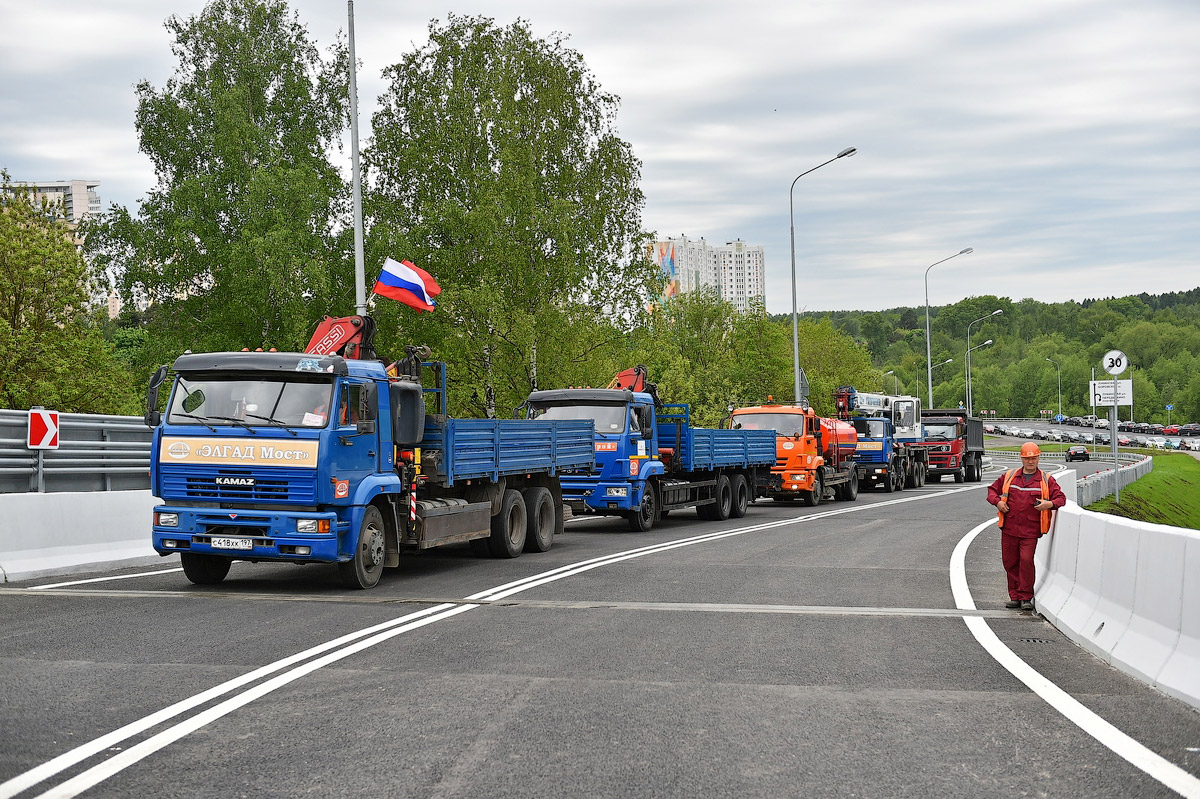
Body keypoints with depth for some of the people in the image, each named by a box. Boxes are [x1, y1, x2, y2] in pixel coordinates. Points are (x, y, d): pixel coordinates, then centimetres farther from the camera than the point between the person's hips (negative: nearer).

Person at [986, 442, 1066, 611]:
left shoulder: (1046, 480, 6)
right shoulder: (1008, 476, 11)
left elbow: (1061, 498, 3)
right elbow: (992, 490, 20)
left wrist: (1050, 504, -18)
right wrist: (997, 502, -1)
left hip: (1030, 531, -3)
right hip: (1009, 529, 3)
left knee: (1026, 560, -14)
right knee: (1010, 562, 6)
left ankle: (1026, 597, -3)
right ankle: (1015, 596, 18)